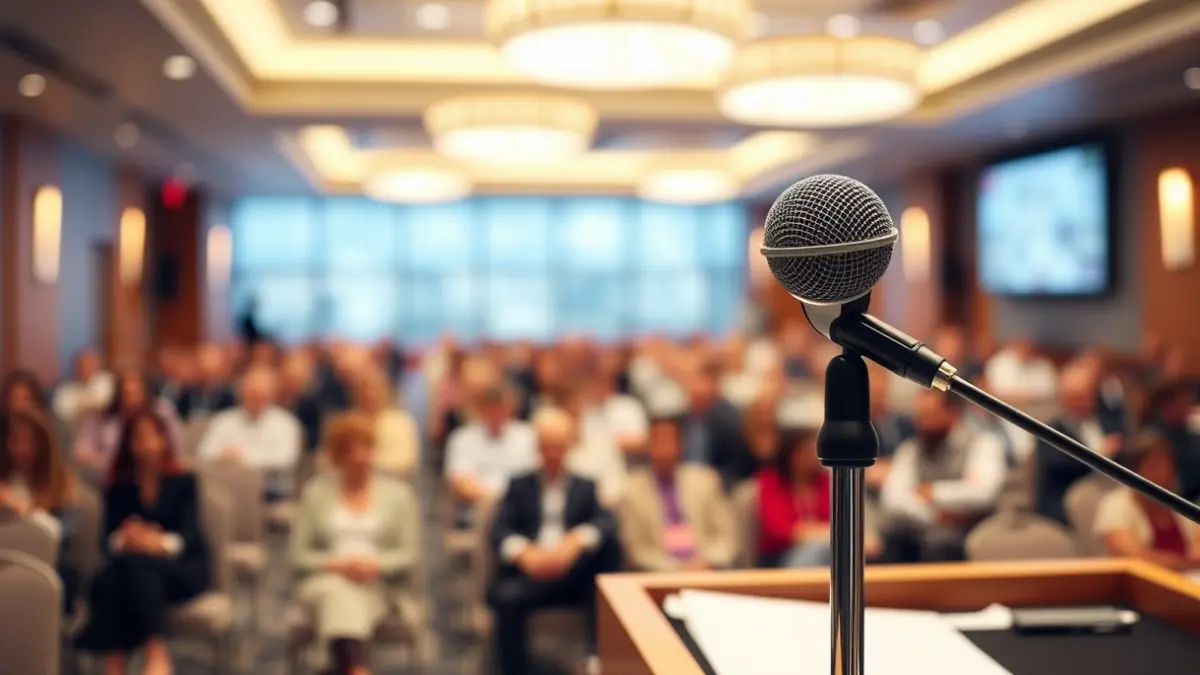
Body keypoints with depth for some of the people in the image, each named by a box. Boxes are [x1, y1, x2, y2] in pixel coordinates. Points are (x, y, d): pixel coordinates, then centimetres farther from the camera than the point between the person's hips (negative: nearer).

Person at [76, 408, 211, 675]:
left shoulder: (184, 482, 8)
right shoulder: (119, 489, 14)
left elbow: (190, 534, -5)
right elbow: (109, 539, 4)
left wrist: (162, 542, -27)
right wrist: (123, 539, -21)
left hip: (182, 568, -2)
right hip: (131, 564, 2)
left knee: (137, 564, -36)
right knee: (107, 582, -33)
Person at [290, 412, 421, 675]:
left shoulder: (398, 493, 13)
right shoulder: (316, 491, 14)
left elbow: (409, 553, 5)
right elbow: (300, 554, 8)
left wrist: (375, 564, -15)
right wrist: (335, 564, -11)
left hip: (382, 587, 0)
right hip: (327, 581, 0)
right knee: (339, 594, -38)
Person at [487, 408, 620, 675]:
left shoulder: (585, 487, 19)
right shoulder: (519, 485, 19)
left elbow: (606, 523, -2)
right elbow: (499, 531, 2)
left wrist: (577, 540, -26)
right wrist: (523, 552, -23)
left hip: (575, 578, 1)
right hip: (528, 577, -1)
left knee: (608, 542, -27)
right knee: (507, 599, -33)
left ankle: (600, 653, -27)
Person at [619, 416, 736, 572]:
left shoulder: (704, 480, 12)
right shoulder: (631, 487, 4)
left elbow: (727, 535, 11)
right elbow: (638, 548, 2)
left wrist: (706, 562, -7)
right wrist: (675, 569, -11)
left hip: (705, 569, 2)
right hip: (662, 575, -2)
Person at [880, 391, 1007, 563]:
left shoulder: (982, 443, 0)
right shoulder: (910, 448, 11)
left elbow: (982, 492, -15)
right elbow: (893, 497, -2)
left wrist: (933, 492, -6)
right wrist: (932, 516, -16)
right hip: (924, 528, 4)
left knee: (939, 538, -31)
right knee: (893, 528, -24)